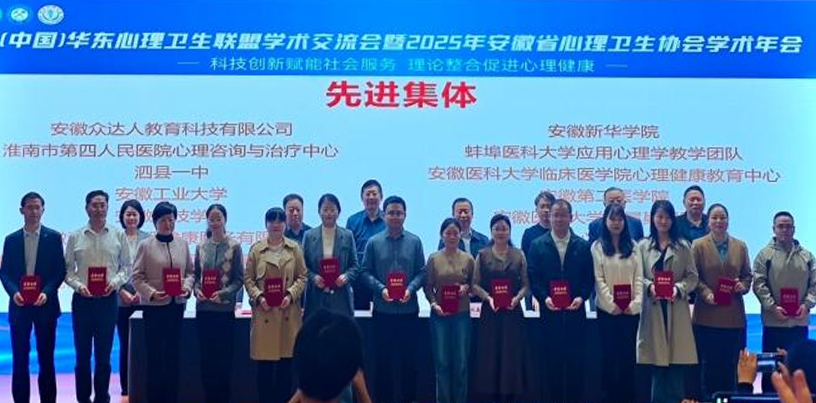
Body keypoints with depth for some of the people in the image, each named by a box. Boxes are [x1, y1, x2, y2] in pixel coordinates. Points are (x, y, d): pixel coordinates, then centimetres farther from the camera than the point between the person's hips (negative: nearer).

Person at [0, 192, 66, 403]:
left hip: (45, 304, -1)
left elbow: (60, 271, 0)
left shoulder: (53, 237, 2)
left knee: (46, 358, 3)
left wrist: (46, 292, -14)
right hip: (19, 305, 2)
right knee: (19, 358, 4)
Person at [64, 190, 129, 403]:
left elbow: (125, 267, 7)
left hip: (108, 299, 0)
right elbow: (68, 270, 5)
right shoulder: (75, 237, 3)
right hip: (83, 299, 0)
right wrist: (79, 285, -12)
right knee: (82, 354, 5)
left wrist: (115, 282, -11)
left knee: (104, 355, 4)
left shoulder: (118, 235, 4)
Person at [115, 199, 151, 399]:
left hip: (144, 298, 0)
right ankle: (125, 388, 11)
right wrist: (122, 291, -7)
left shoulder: (148, 239, 5)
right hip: (122, 299, 0)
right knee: (125, 343, 3)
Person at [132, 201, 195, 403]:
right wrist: (152, 293, -18)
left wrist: (187, 287, -9)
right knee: (155, 354, 2)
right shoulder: (145, 246, -2)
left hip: (177, 305, 3)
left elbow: (190, 271, 10)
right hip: (154, 305, -3)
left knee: (173, 354, 7)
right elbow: (137, 276, -4)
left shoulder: (182, 244, 6)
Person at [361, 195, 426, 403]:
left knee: (408, 356, 6)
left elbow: (422, 272, 2)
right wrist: (381, 289, -14)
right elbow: (366, 272, 0)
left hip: (409, 309, 0)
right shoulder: (374, 242, 1)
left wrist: (410, 289, -14)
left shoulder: (414, 242, 1)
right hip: (382, 309, 0)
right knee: (383, 356, 6)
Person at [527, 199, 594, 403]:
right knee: (551, 363, 3)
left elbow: (589, 278, 4)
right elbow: (534, 278, 1)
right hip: (549, 312, 0)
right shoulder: (537, 245, 6)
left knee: (576, 362, 2)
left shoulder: (583, 246, 7)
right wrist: (545, 298, -14)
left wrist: (581, 297, -12)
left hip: (575, 312, 0)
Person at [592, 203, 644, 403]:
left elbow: (639, 276, 5)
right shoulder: (598, 247, 2)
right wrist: (612, 304, -12)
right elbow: (598, 279, -4)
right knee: (609, 354, 1)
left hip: (631, 309, 2)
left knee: (628, 353, 5)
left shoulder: (632, 246, 10)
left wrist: (636, 302, -8)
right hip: (608, 310, -2)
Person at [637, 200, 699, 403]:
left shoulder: (683, 246, 8)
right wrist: (649, 286, -15)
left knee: (677, 365, -1)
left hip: (677, 309, 0)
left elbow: (692, 276, 4)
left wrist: (679, 288, -13)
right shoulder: (643, 246, 8)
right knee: (657, 366, 1)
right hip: (653, 308, 0)